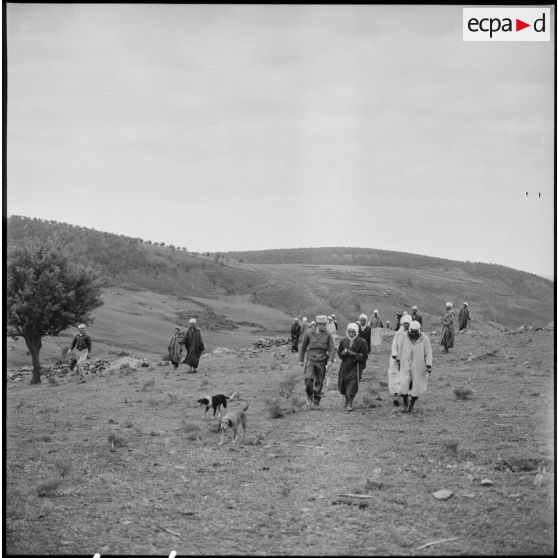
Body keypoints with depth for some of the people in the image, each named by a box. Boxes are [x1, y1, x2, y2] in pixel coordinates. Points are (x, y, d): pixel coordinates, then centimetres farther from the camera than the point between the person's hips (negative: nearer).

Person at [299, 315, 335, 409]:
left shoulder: (328, 336, 1)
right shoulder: (309, 334, 1)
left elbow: (332, 350, -3)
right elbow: (303, 347, 12)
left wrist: (330, 361, -17)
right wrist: (301, 360, 14)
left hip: (321, 363, 1)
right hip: (310, 361, -1)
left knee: (319, 383, 4)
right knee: (308, 378, -21)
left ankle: (316, 402, 19)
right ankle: (309, 396, 4)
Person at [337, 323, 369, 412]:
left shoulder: (362, 342, -5)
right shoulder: (343, 341, 6)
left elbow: (364, 356, -6)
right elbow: (339, 352, 15)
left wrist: (354, 354, -18)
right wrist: (343, 353, -8)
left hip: (355, 366, -4)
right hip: (344, 366, 4)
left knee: (352, 385, -13)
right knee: (343, 385, 9)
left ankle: (350, 404, -3)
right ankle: (347, 401, 33)